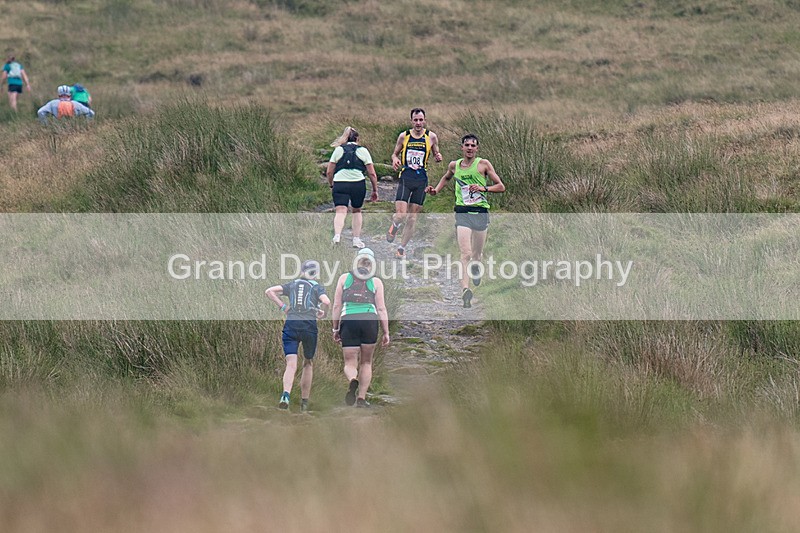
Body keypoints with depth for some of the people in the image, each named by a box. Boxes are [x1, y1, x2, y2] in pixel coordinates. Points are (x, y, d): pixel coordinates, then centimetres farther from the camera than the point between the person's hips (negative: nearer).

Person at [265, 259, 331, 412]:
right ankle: (304, 402, 18)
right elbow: (326, 302, -14)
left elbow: (269, 291, 5)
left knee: (291, 364, -6)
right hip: (309, 325, -2)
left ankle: (286, 394, -33)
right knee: (308, 363, 16)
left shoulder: (292, 285, 14)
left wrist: (283, 306, 7)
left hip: (290, 325, 2)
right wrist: (322, 313, 5)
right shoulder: (317, 287, 5)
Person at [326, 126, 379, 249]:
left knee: (340, 211, -7)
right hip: (358, 184, 0)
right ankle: (356, 239, 18)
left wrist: (331, 185, 24)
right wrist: (375, 190, 15)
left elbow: (329, 172, 9)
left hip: (339, 183, 0)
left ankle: (337, 235, -31)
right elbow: (372, 173, 7)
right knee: (357, 211, 19)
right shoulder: (363, 151, 11)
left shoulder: (338, 150, 12)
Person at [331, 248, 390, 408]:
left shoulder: (344, 278, 12)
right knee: (366, 362, 15)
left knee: (350, 363, 4)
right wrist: (386, 332, 7)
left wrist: (335, 328, 13)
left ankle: (352, 380, -30)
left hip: (348, 320, 0)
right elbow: (381, 309, 4)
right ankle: (361, 398, 8)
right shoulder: (376, 282, 9)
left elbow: (337, 306, 9)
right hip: (369, 320, 0)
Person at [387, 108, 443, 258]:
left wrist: (438, 157, -10)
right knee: (401, 215, -13)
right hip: (405, 178, -1)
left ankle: (402, 247, 18)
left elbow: (436, 155, 14)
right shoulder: (404, 136, 2)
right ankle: (394, 226, 23)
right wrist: (395, 160, -10)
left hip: (421, 179, 1)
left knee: (412, 218, 4)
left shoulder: (431, 137, 3)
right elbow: (395, 153, 13)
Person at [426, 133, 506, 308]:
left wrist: (484, 188, -15)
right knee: (465, 254, -17)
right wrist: (436, 190, 19)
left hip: (481, 211, 0)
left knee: (477, 255, 10)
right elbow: (446, 177, 34)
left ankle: (476, 268, 47)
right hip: (462, 212, 0)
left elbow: (501, 187, 1)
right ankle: (465, 289, -28)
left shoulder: (483, 164, 1)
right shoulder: (454, 165, 10)